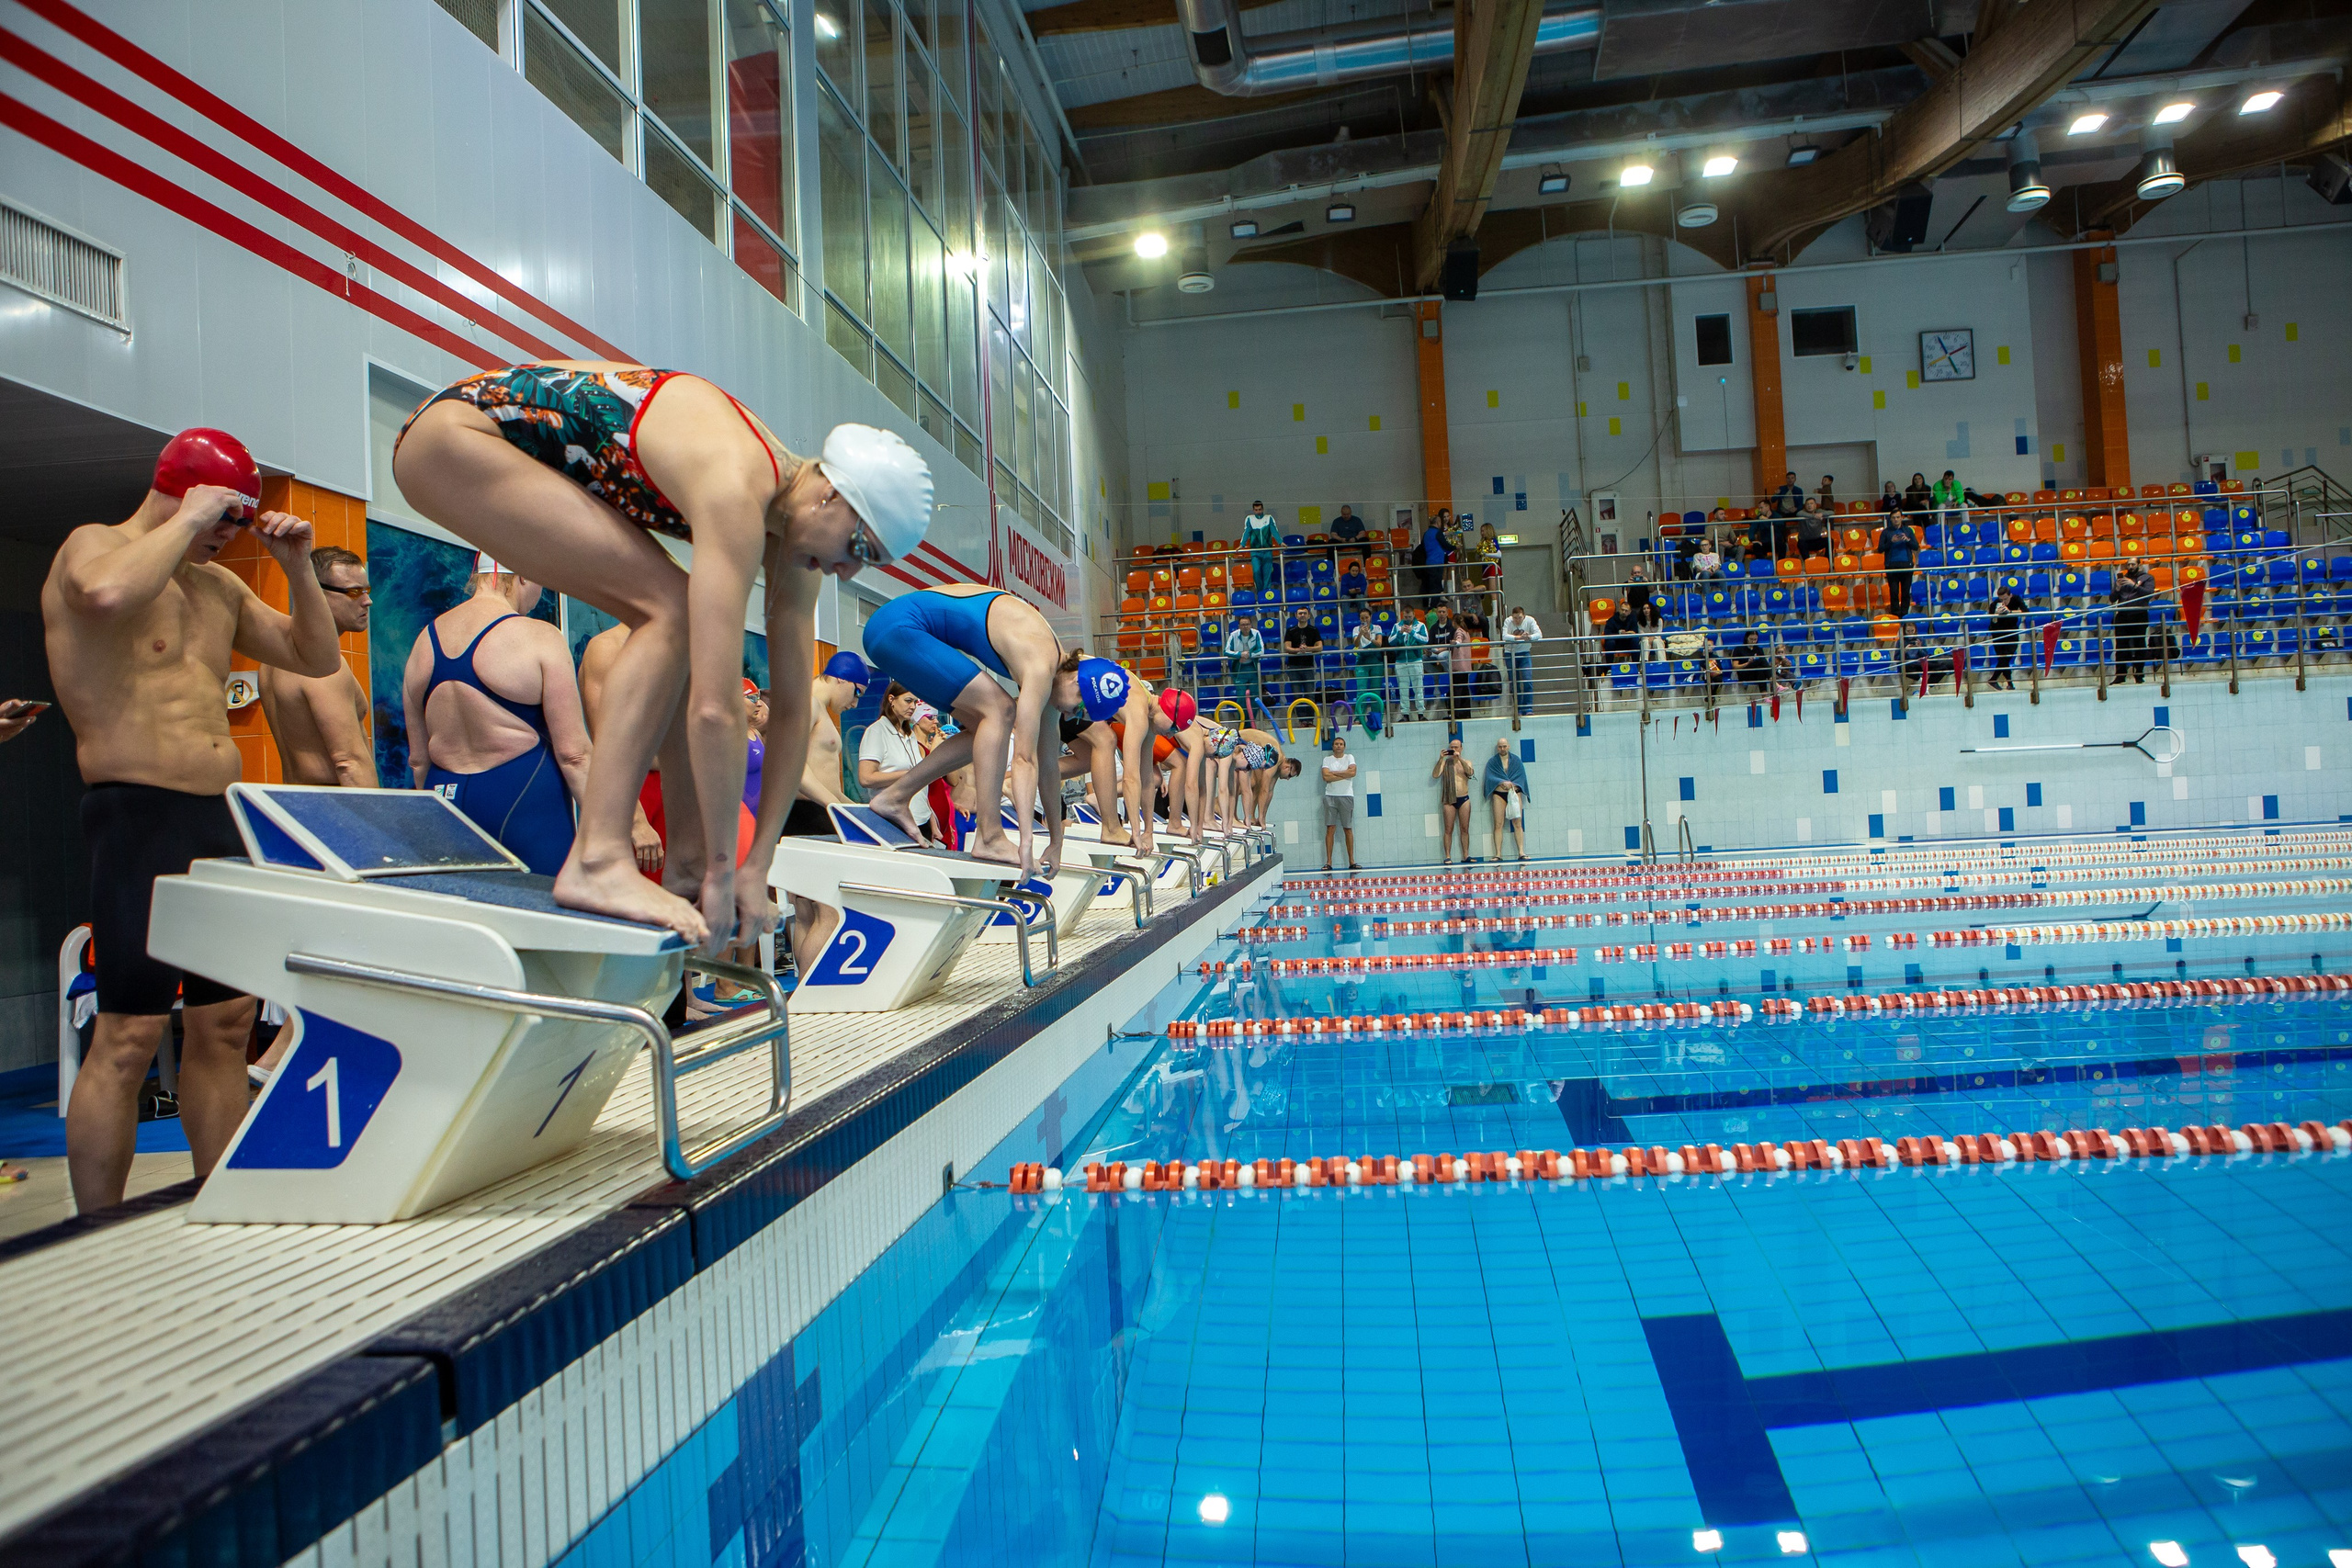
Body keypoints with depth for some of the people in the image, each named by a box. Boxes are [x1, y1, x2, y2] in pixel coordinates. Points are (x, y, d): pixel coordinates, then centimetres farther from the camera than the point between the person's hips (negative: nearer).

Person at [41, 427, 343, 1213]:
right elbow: (110, 593, -26)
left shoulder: (219, 585, 19)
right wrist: (188, 520, -13)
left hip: (222, 817, 8)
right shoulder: (92, 545, -1)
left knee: (224, 1024, 9)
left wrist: (297, 566, 8)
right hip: (138, 817, -8)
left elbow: (316, 657, 20)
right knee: (128, 1037, -9)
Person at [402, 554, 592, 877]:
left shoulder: (425, 639, 11)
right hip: (523, 799, -7)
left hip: (445, 796, 7)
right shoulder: (539, 636, -9)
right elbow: (573, 755, -13)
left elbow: (418, 759, 16)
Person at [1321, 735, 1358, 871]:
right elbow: (1326, 777, -7)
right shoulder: (1327, 760, 9)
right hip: (1330, 796, 0)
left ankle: (1351, 862, 4)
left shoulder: (1349, 758, 10)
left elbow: (1352, 772, -8)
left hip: (1346, 796, 0)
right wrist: (1344, 775, -6)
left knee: (1348, 829, 1)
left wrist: (1334, 773, -6)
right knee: (1330, 828, -6)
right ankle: (1328, 862, -7)